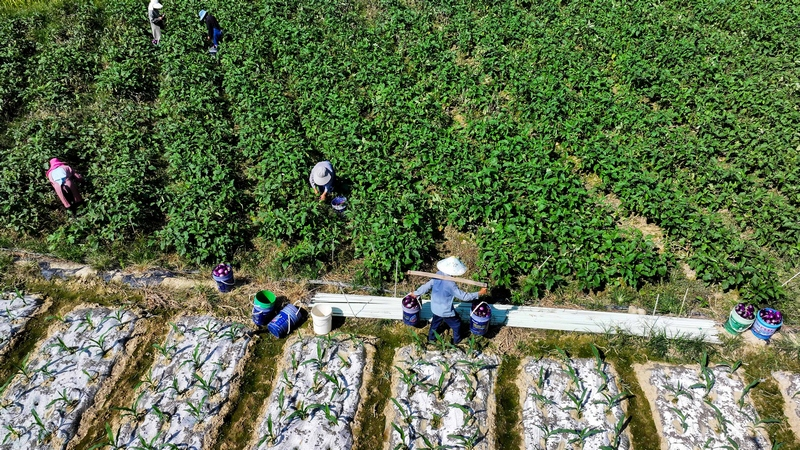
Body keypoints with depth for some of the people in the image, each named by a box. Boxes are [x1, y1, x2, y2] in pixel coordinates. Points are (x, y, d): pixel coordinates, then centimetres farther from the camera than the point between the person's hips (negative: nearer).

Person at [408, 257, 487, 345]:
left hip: (435, 308, 6)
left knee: (436, 322, 33)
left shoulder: (438, 275, -15)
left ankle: (431, 338, 52)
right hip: (446, 311, -6)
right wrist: (479, 293, -20)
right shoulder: (450, 284, -35)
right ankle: (457, 340, 43)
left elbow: (427, 285, -3)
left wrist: (416, 293, 12)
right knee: (456, 324, 21)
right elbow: (464, 296, -27)